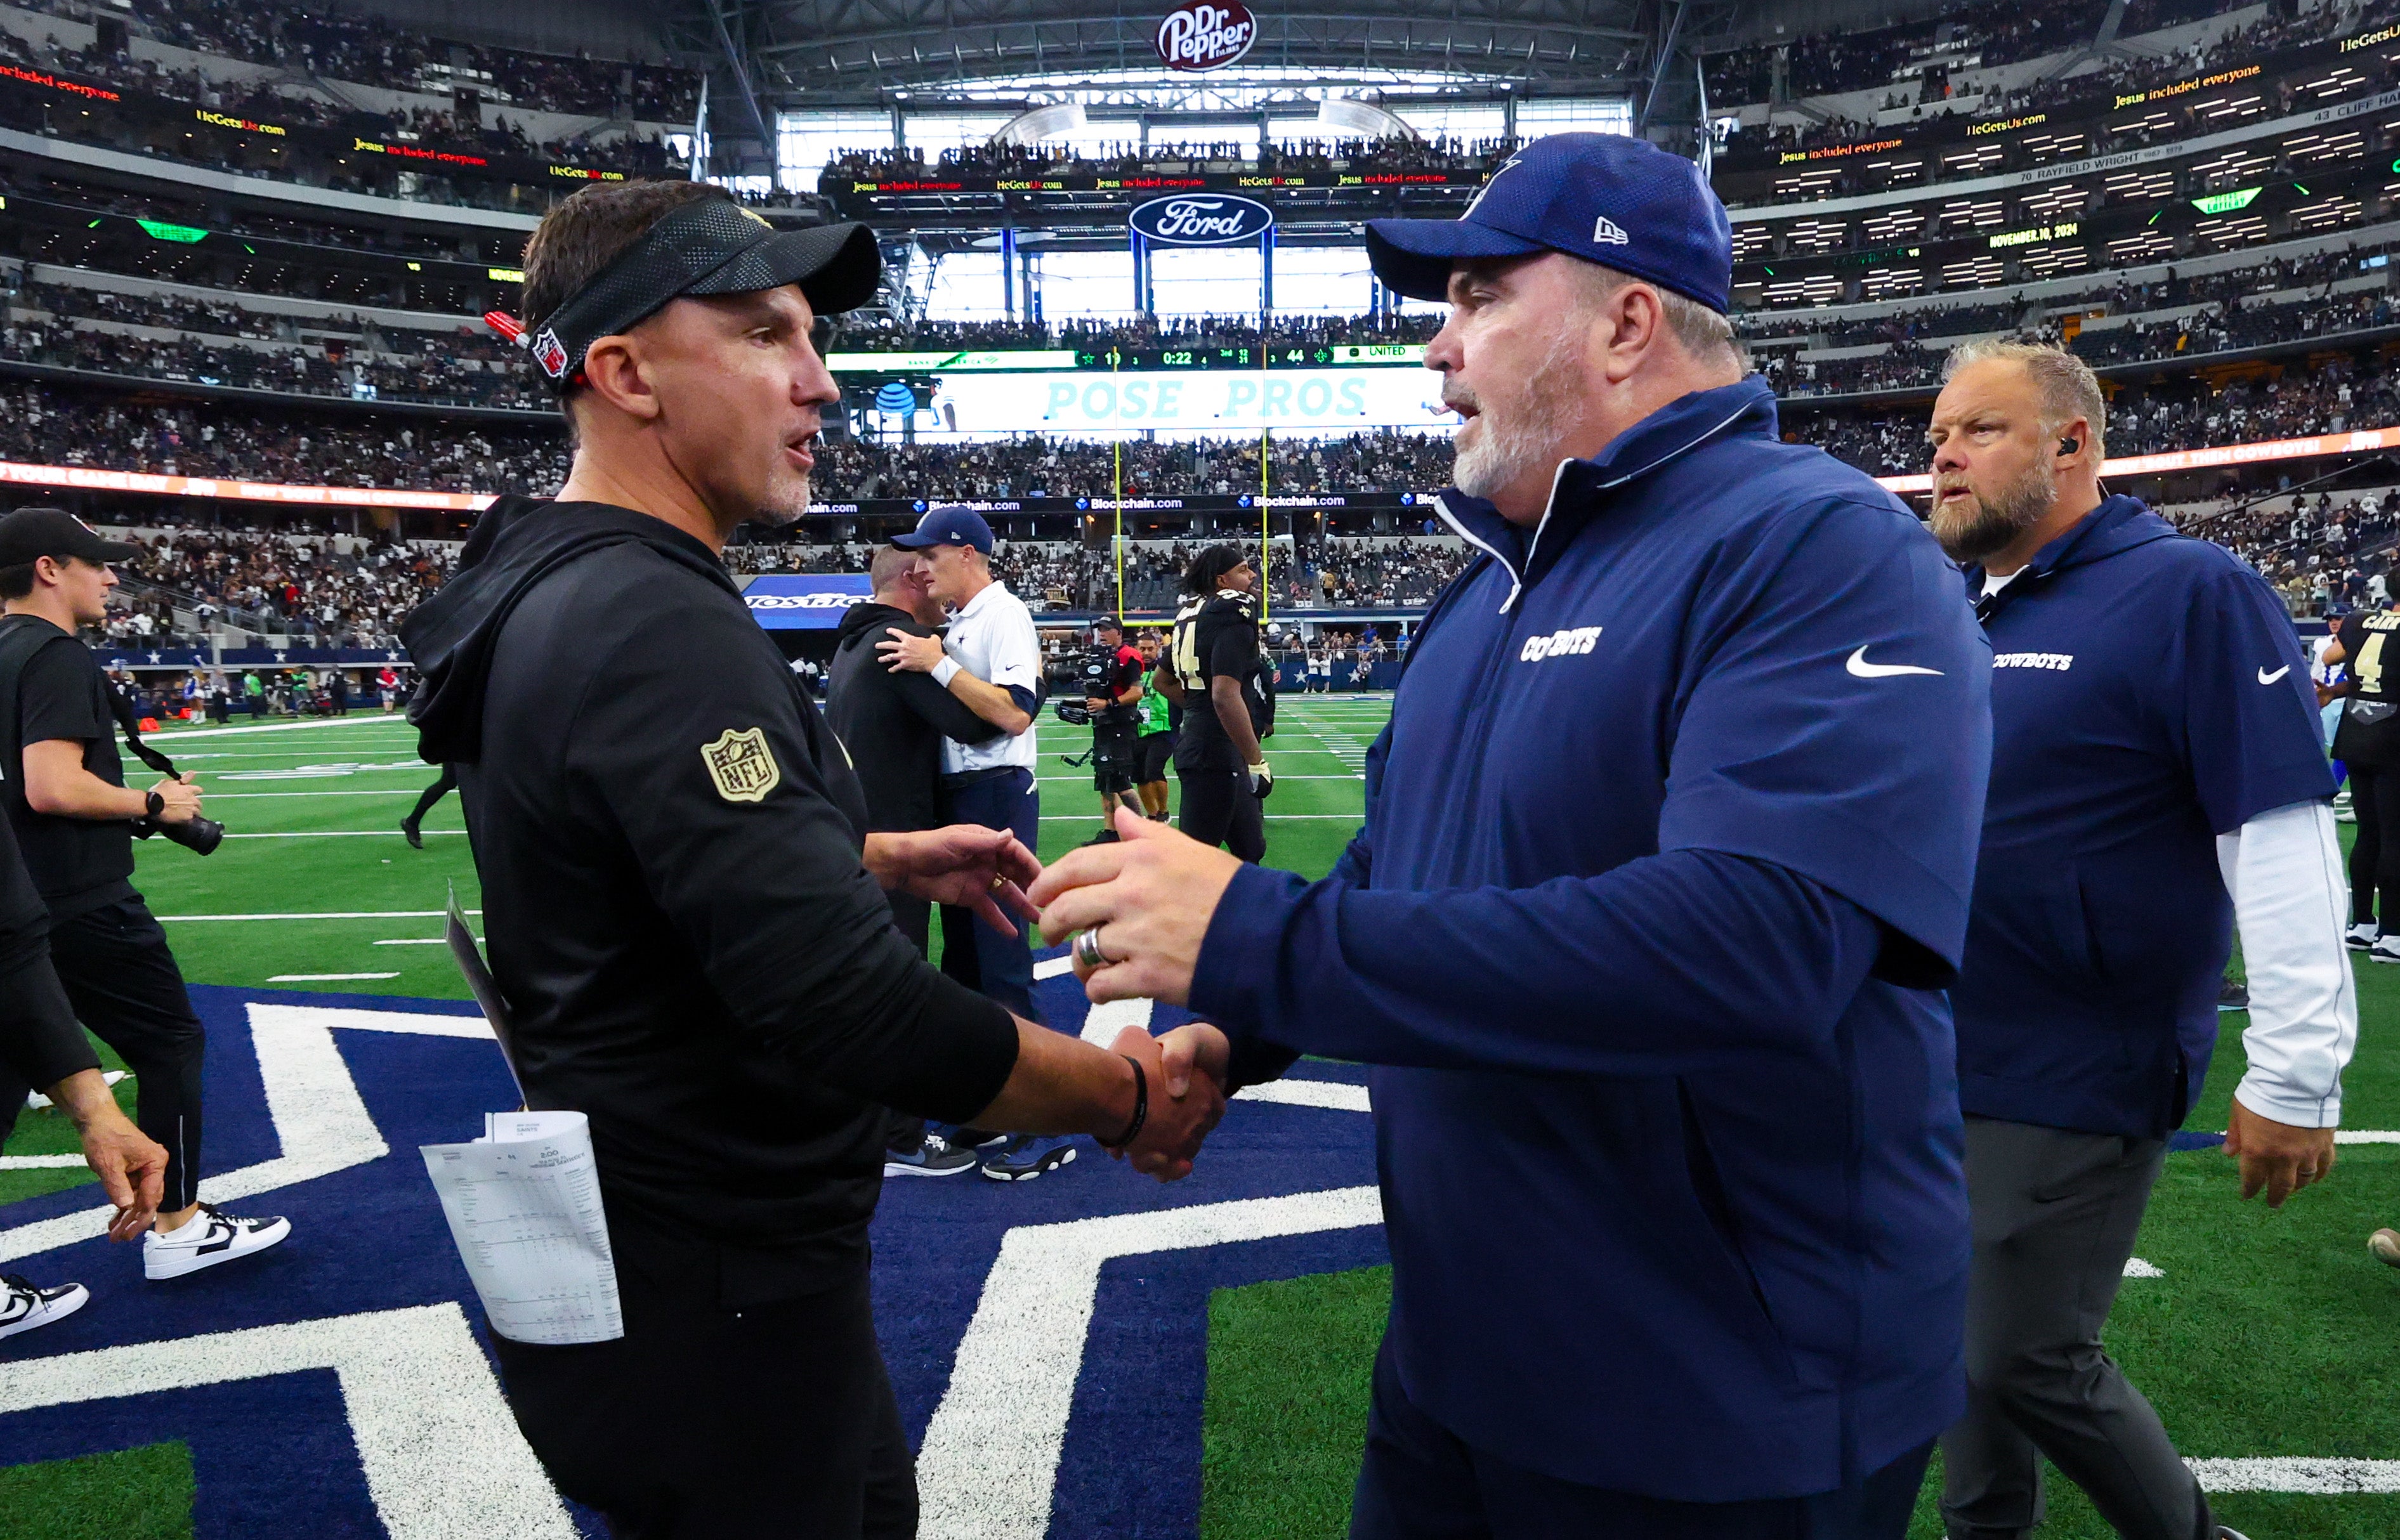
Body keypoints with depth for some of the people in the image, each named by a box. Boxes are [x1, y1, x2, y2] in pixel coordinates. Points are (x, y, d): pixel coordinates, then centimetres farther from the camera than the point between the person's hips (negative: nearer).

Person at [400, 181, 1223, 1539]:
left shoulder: (552, 595, 5)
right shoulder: (656, 623, -27)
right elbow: (857, 1012, -33)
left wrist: (891, 858, 15)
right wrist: (1127, 1098, -19)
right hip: (710, 1301, -9)